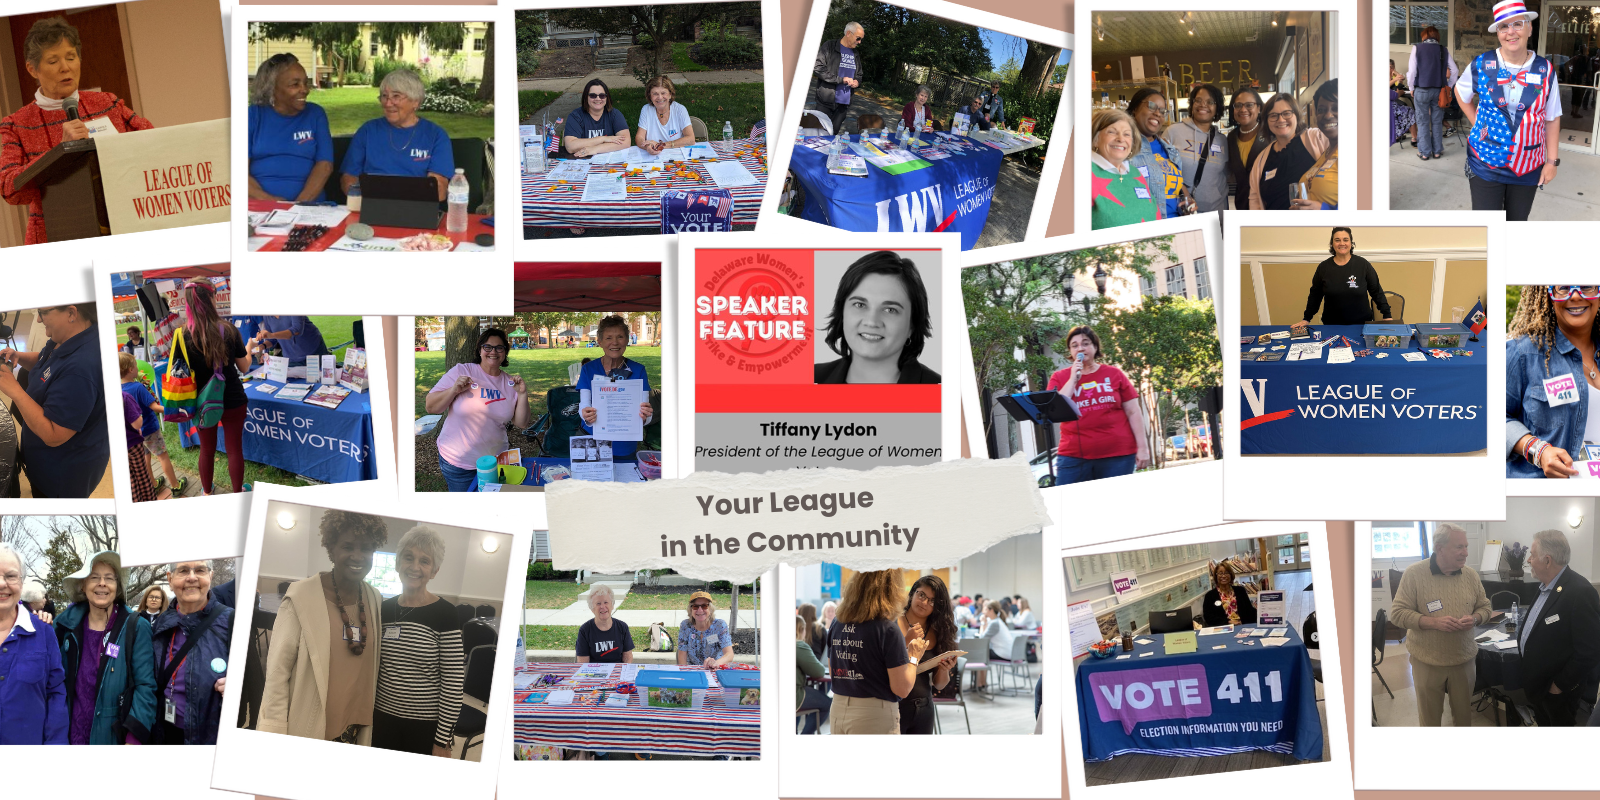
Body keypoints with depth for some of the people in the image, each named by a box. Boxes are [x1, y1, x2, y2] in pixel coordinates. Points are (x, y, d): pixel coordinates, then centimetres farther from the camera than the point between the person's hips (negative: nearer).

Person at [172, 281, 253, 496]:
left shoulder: (183, 336, -16)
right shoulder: (229, 331, -17)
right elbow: (244, 367, -3)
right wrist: (248, 348, 15)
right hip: (232, 401, -2)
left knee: (207, 449, 20)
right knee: (235, 448, 13)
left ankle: (207, 492, 37)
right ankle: (237, 493, 26)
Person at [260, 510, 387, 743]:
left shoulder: (376, 601, 4)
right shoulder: (301, 595, -11)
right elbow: (278, 669, -10)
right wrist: (274, 731, -12)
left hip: (357, 730, 4)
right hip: (308, 731, -4)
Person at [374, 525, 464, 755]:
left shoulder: (444, 614, -10)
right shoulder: (385, 609, 5)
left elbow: (453, 684, -12)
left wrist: (443, 741, -14)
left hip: (426, 727, -5)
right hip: (384, 719, 5)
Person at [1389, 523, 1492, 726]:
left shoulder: (1471, 574, 2)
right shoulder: (1414, 574, -11)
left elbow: (1484, 608, 11)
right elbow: (1397, 613, -11)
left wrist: (1474, 619, -12)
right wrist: (1434, 622, -22)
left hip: (1464, 661, 3)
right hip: (1427, 662, -3)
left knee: (1463, 715, 14)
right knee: (1429, 717, 9)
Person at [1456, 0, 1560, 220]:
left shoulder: (1545, 71, -4)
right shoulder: (1481, 65, -6)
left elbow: (1552, 119, 2)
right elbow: (1461, 93, 14)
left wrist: (1552, 160, 0)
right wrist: (1477, 124, 5)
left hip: (1528, 167, 1)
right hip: (1486, 162, -1)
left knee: (1517, 222, 14)